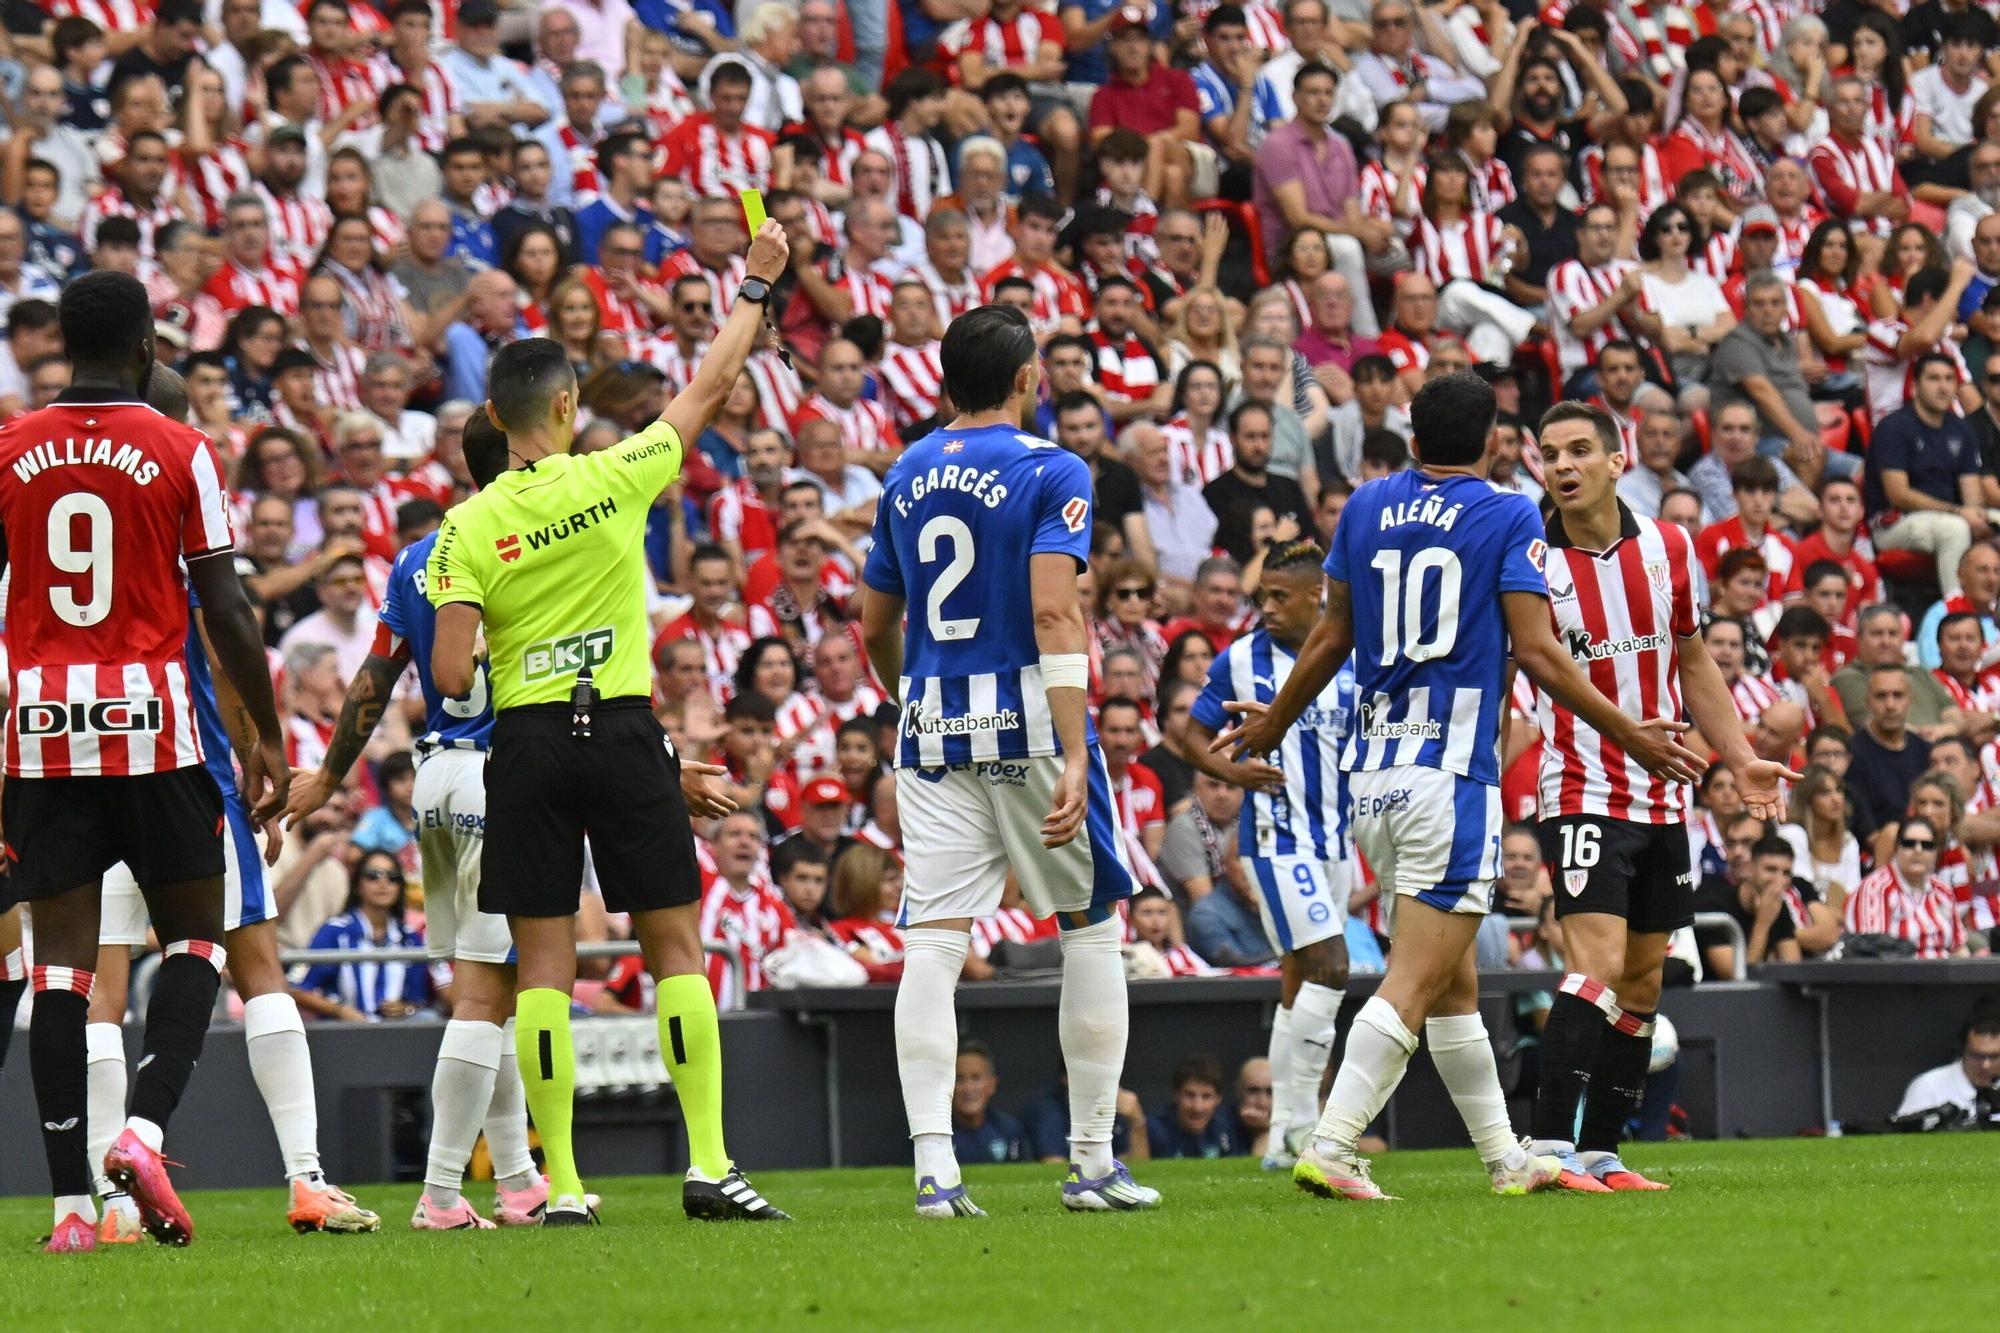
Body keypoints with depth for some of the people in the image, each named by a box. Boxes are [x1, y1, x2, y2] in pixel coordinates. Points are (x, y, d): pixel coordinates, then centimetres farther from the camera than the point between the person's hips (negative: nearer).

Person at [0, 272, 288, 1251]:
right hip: (155, 726, -2)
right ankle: (143, 1130, -11)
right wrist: (268, 737, 5)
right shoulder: (180, 452, -2)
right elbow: (226, 610, -3)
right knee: (194, 938, 11)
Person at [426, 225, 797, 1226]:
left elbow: (449, 676, -9)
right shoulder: (614, 480, -5)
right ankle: (709, 1164, -2)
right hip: (624, 731, -1)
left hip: (526, 741, 1)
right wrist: (756, 288, 20)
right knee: (674, 947, 5)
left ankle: (561, 1185, -2)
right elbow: (710, 387, 8)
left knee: (543, 965, 2)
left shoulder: (468, 529, -4)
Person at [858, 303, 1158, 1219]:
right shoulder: (1050, 472, -6)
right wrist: (1074, 756, -21)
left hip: (932, 730, 4)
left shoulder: (906, 478, 11)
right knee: (1091, 926, 10)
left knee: (932, 942, -2)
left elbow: (875, 628, 18)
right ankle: (1092, 1161, 10)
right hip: (1027, 724, -4)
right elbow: (1054, 612, -17)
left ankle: (934, 1167, -13)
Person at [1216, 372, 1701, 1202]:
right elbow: (1538, 654, -10)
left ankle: (1505, 1157, 22)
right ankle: (1328, 1149, -22)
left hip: (1371, 775, 6)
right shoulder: (1508, 517, -4)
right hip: (1452, 775, -6)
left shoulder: (1367, 508, 10)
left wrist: (1273, 724, 31)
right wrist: (1633, 737, -1)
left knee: (1453, 979, 15)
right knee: (1415, 983, -9)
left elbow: (1331, 638, 15)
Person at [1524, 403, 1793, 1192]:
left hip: (1662, 801, 6)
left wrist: (1741, 759, 11)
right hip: (1583, 795, -6)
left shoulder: (1668, 549, 4)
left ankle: (1602, 1152, 13)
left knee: (1642, 987, 7)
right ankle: (1550, 1149, -22)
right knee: (1598, 965, -20)